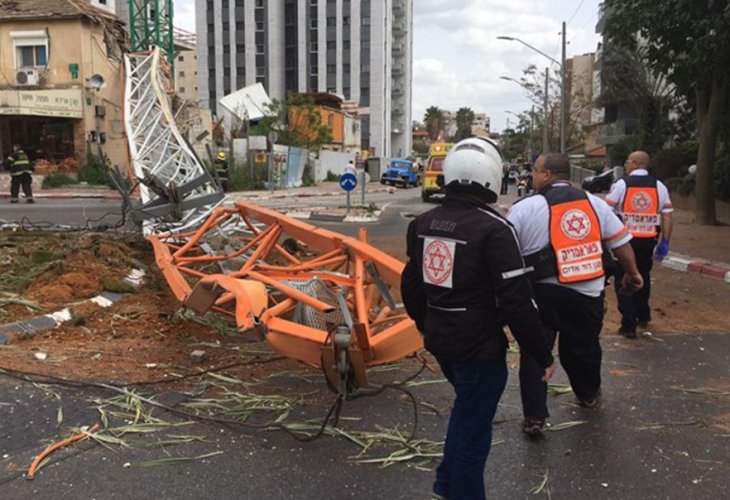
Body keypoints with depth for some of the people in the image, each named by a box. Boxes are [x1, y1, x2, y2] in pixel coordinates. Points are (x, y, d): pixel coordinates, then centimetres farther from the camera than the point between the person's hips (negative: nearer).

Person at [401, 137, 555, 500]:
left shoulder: (423, 224, 1)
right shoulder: (493, 229, -21)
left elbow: (411, 287, 10)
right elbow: (517, 303, -21)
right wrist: (542, 354, -9)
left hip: (439, 342, 7)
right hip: (480, 348, -7)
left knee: (466, 408, 28)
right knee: (474, 426, 10)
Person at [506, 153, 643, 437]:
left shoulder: (524, 208, -7)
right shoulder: (594, 203, 6)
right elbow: (621, 243, 11)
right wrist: (632, 274, 25)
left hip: (543, 293, -4)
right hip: (589, 293, 4)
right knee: (584, 346, 22)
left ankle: (534, 417, 6)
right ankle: (588, 395, 45)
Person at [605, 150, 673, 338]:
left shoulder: (621, 184, -6)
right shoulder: (659, 186, 4)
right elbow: (667, 216, 1)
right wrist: (665, 243, 5)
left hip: (626, 239, -4)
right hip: (648, 240, 4)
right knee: (643, 277, 24)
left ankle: (629, 325, 0)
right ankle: (643, 316, 38)